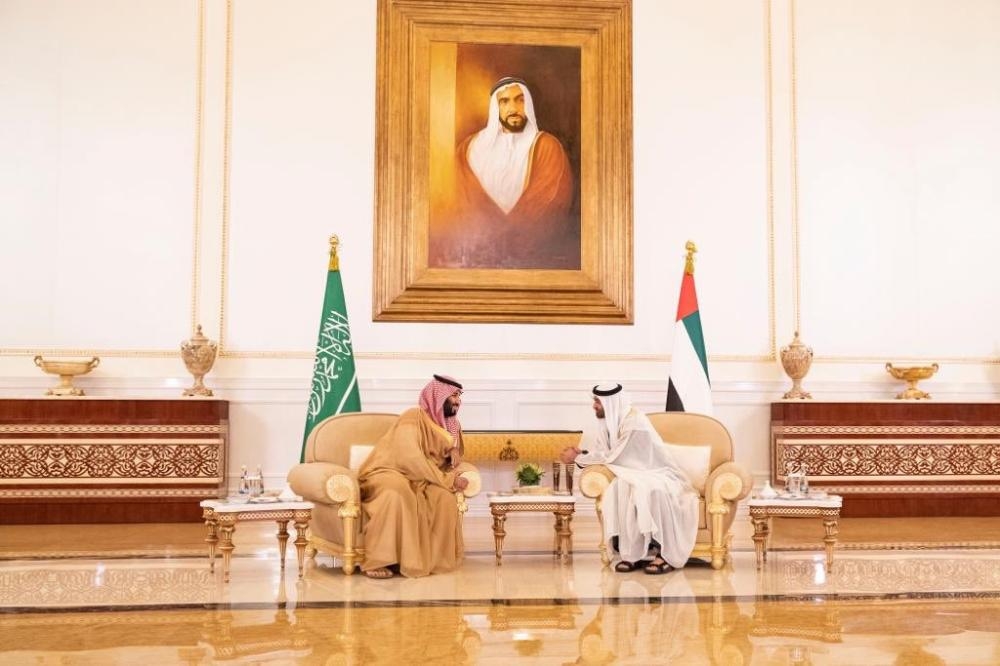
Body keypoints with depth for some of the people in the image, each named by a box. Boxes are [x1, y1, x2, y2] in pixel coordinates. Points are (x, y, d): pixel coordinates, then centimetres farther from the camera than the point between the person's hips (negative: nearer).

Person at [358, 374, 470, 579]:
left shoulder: (449, 423, 9)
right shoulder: (413, 418, -16)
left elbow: (449, 460, 20)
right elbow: (410, 459, -25)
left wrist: (454, 452, -6)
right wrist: (448, 480, -23)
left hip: (415, 481, 7)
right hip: (384, 475, -7)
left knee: (443, 494, -24)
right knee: (397, 491, -41)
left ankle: (437, 557, -14)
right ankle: (378, 561, -37)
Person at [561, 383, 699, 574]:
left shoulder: (634, 422, -21)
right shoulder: (608, 422, 5)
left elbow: (612, 457, -23)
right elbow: (602, 453, 5)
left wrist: (577, 458, -15)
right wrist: (580, 454, -16)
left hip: (657, 474, -6)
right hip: (635, 475, 6)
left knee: (648, 491, -40)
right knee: (617, 489, -28)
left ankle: (665, 554, -29)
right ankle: (633, 552, -24)